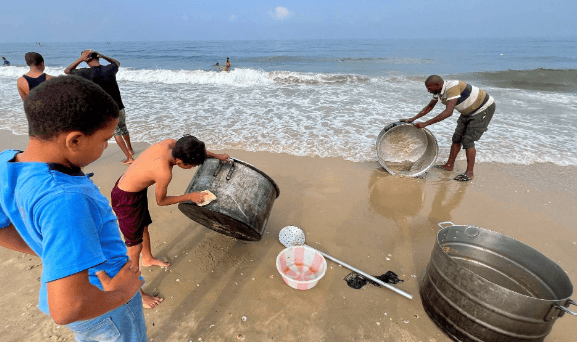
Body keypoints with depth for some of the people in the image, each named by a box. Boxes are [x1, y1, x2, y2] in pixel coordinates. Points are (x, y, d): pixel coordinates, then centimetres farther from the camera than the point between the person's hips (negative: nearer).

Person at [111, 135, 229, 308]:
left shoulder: (170, 143, -17)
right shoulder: (164, 173, -36)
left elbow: (196, 150, 5)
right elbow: (161, 201, -16)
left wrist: (216, 155, 11)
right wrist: (190, 197, -11)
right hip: (126, 199, -9)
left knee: (144, 227, 29)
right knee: (135, 247, 4)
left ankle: (148, 259, 56)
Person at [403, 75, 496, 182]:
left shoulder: (452, 87, -35)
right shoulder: (438, 91, -6)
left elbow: (448, 112, -44)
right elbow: (429, 107, 11)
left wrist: (425, 123, -44)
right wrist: (413, 119, 5)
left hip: (484, 109, -9)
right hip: (469, 111, 9)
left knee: (467, 140, -13)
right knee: (457, 138, 8)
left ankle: (469, 173, -4)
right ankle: (449, 165, 18)